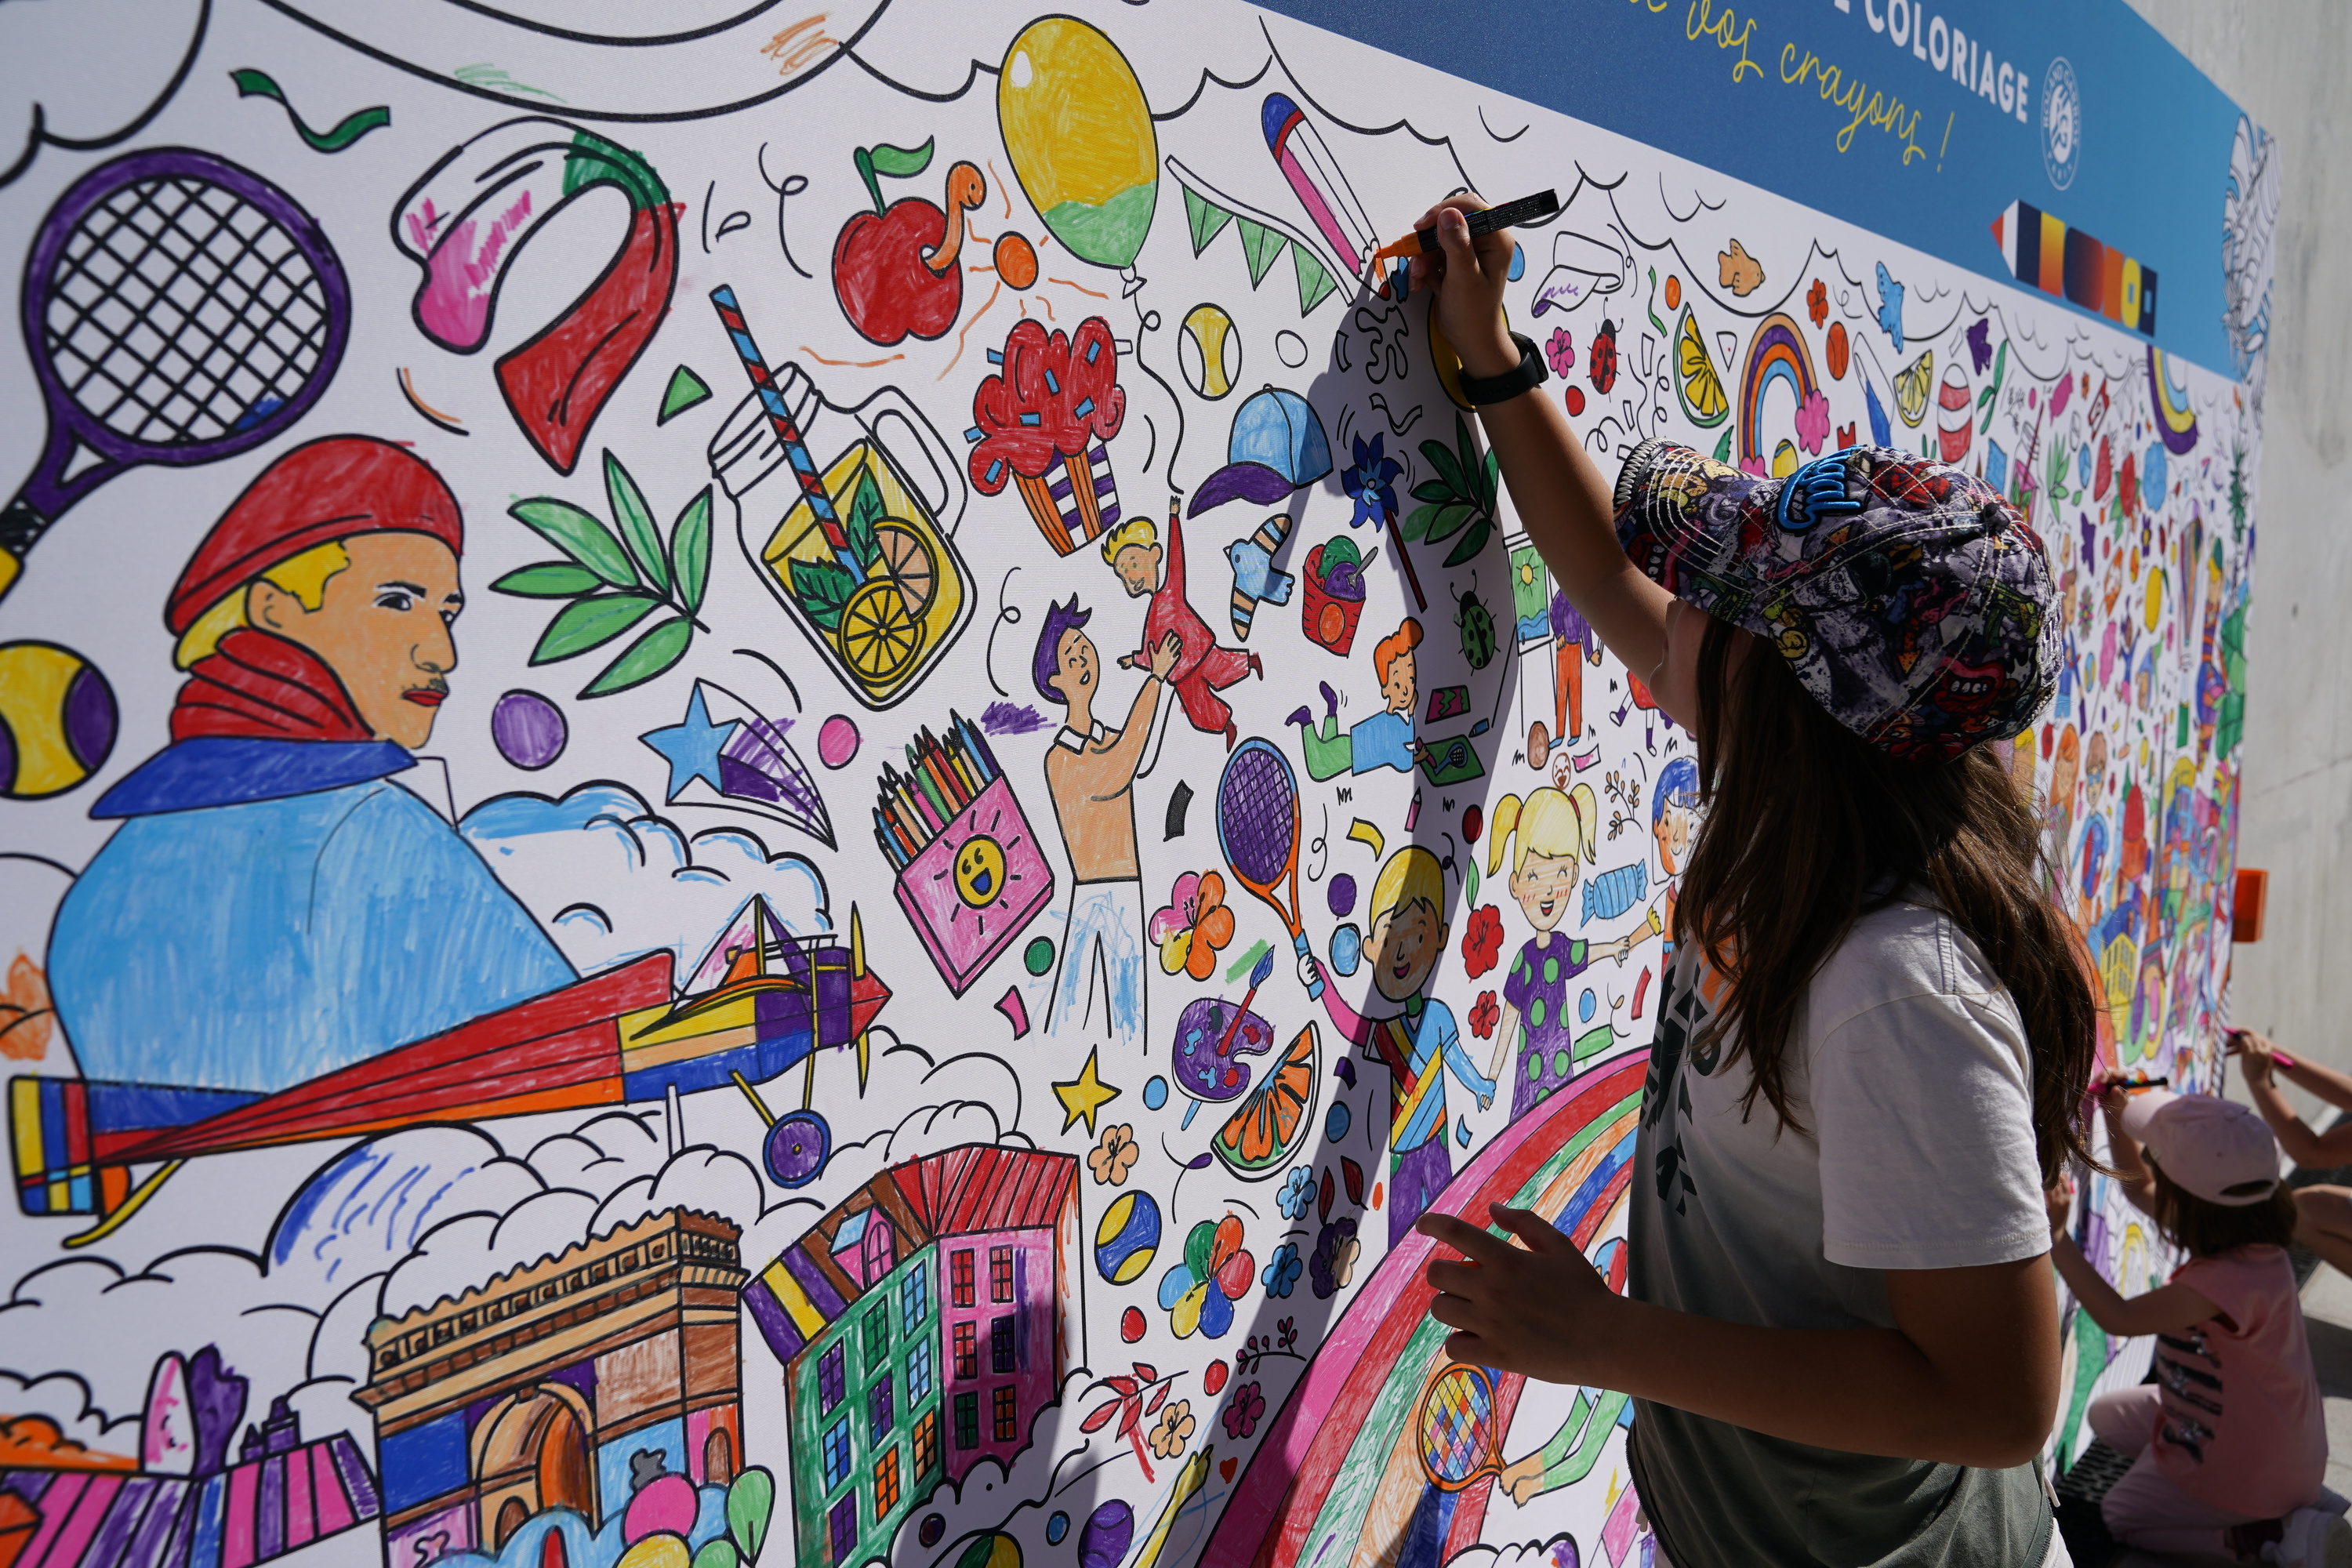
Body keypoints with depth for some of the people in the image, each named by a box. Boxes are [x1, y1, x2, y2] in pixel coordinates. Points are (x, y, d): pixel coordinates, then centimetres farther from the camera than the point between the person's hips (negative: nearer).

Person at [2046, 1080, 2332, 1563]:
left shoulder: (2234, 1280, -38)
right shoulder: (2241, 1229, -11)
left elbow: (2119, 1317, -40)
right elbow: (2137, 1188, 5)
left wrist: (2055, 1235, -40)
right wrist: (2119, 1120, -8)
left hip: (2246, 1466, -8)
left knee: (2120, 1515, 10)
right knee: (2106, 1414, 22)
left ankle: (2273, 1532, -1)